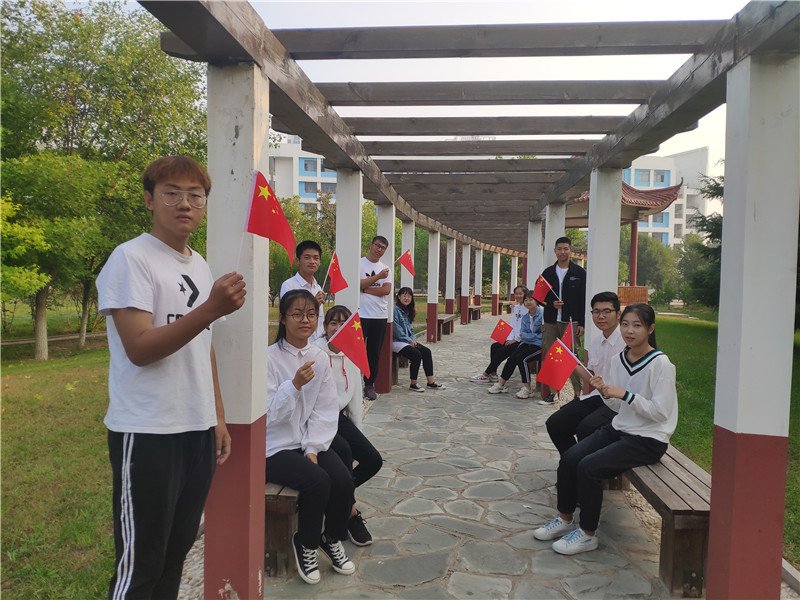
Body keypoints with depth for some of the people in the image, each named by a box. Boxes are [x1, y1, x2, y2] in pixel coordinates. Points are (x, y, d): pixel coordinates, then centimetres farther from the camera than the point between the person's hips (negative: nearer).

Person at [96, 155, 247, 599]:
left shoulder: (200, 266, 14)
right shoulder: (131, 258, -9)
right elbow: (139, 348, -20)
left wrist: (218, 420, 16)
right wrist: (211, 309, -30)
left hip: (198, 430, 7)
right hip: (147, 434, -7)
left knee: (177, 550, 17)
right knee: (140, 564, 3)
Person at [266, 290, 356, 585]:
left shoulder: (320, 358, 3)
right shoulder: (270, 358, -12)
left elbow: (326, 410, 2)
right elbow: (270, 414, -16)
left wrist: (313, 449, -9)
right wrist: (294, 385, -31)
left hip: (311, 443, 5)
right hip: (275, 448, -4)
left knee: (343, 480, -18)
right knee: (318, 481, -26)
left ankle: (333, 539, 13)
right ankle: (305, 544, 3)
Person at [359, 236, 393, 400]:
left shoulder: (386, 269, 13)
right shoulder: (359, 263, 2)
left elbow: (386, 290, -2)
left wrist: (365, 289, -8)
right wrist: (378, 276, -12)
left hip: (380, 316, 4)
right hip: (361, 315, -4)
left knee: (375, 353, 7)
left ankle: (369, 385, 16)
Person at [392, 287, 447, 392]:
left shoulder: (407, 311, 16)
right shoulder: (395, 309, -12)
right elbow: (396, 330, -17)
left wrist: (413, 339, 1)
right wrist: (409, 340, -13)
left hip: (408, 341, 9)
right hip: (397, 341, -9)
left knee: (427, 351, -7)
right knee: (417, 354, -25)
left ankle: (431, 382, -6)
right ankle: (413, 385, -12)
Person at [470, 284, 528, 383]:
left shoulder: (528, 308, -12)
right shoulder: (516, 307, 16)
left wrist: (515, 340, -14)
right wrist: (510, 339, 0)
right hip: (514, 338, 8)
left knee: (502, 351, -19)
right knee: (494, 346, -9)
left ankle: (485, 374, -8)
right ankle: (493, 375, -7)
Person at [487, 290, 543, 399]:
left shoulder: (542, 314, -10)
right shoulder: (525, 317, 14)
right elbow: (522, 333, 10)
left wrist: (527, 336, -10)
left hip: (539, 345, -7)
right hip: (527, 343, 7)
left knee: (521, 357, -26)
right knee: (512, 358, -13)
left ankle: (527, 388, -17)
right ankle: (501, 384, -5)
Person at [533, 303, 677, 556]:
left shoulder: (660, 364, -15)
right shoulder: (619, 359, 5)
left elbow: (660, 412, -19)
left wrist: (624, 394, -26)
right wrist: (605, 391, -9)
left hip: (648, 440, -7)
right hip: (619, 429, 7)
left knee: (588, 467, -22)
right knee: (569, 458, -9)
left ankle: (588, 534, -3)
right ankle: (564, 519, 10)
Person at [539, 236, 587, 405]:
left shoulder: (579, 273, 3)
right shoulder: (548, 273, 11)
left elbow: (584, 300, 0)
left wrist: (581, 323, -6)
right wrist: (551, 304, -7)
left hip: (570, 322, -3)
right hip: (550, 322, 3)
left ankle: (578, 393, 3)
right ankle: (552, 393, 11)